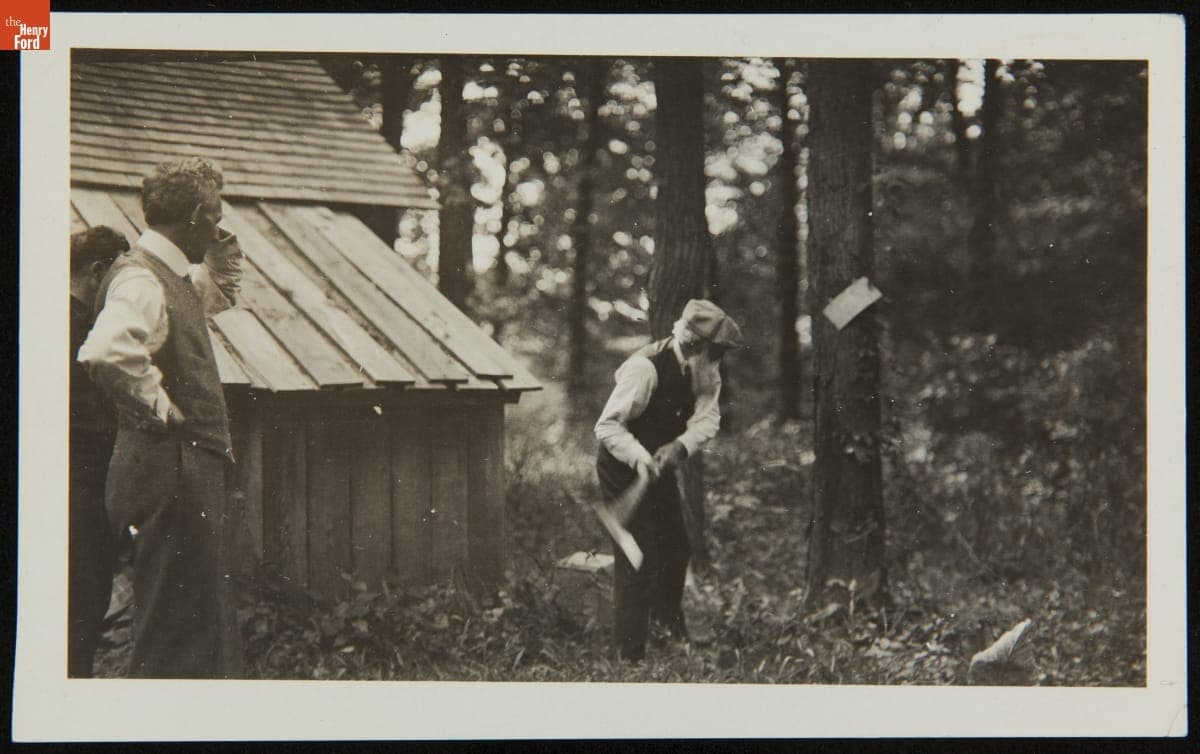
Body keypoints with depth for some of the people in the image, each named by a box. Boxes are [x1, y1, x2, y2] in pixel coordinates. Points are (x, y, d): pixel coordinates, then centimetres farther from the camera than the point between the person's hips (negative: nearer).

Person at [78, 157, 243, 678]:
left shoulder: (174, 277, 14)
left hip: (188, 474, 10)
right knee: (173, 645, -7)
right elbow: (106, 352, -35)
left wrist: (221, 247, 19)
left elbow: (221, 293, 38)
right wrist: (160, 409, -22)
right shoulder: (140, 281, -16)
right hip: (166, 473, -10)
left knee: (210, 631, 16)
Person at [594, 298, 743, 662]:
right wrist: (639, 457, -42)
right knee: (638, 557, -11)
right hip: (622, 468, -8)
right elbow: (607, 426, -29)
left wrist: (680, 446, -31)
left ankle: (669, 620, 47)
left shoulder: (703, 368, -7)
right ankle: (629, 653, -2)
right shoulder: (645, 368, -30)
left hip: (658, 464, 8)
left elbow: (708, 417, -13)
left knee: (676, 547, 20)